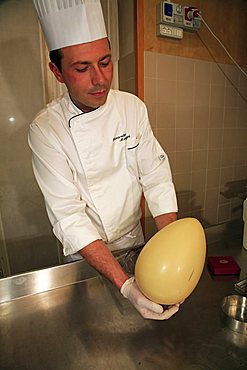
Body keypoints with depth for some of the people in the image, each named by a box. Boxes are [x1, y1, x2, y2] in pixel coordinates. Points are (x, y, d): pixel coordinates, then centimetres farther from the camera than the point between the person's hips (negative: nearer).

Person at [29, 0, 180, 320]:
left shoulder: (132, 107, -12)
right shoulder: (46, 130, -23)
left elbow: (156, 178, -13)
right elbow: (69, 216, -28)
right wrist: (125, 285, -36)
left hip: (134, 240, 3)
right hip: (84, 252, -2)